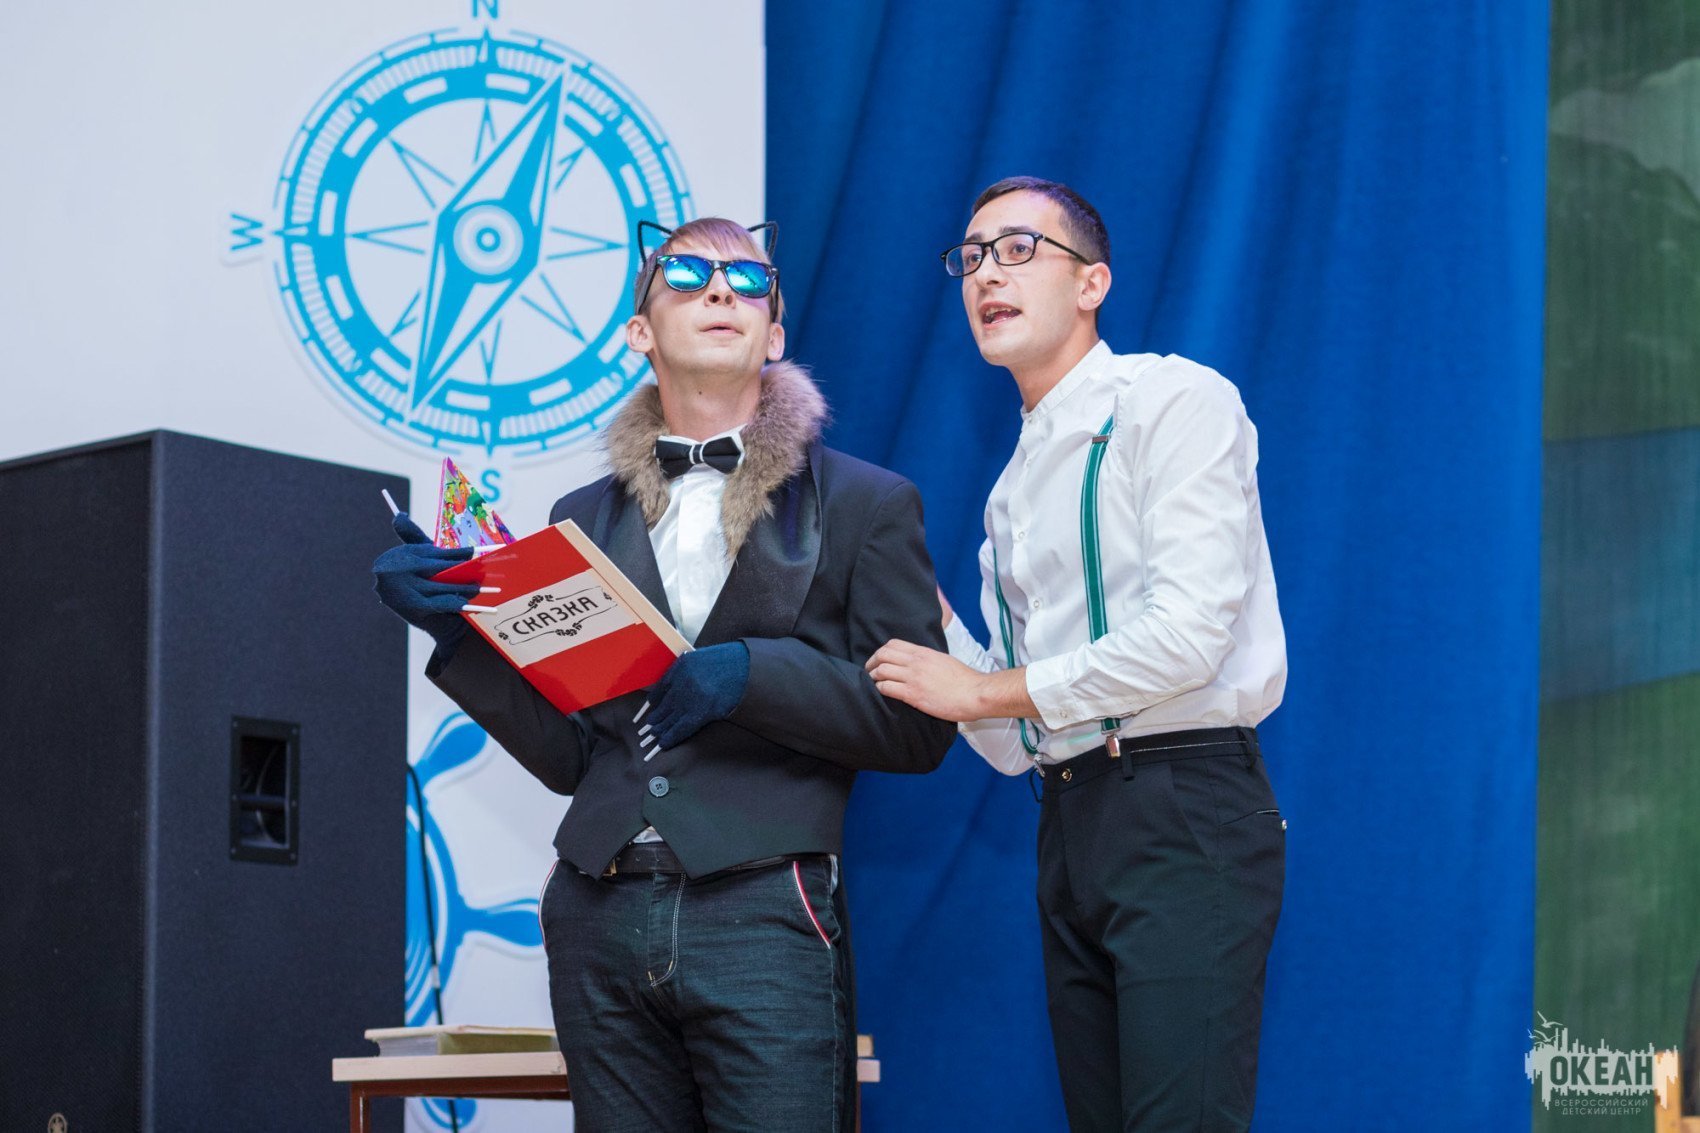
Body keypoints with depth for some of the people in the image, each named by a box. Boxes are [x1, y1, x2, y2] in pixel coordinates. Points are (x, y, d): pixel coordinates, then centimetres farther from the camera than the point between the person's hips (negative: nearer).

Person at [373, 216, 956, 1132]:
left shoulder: (865, 505, 7)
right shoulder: (586, 520, 16)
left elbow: (918, 725, 1)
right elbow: (565, 753, 12)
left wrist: (751, 674, -12)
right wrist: (457, 630, -2)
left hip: (763, 918, -3)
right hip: (601, 917, 3)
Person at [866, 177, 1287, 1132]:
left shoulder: (1174, 400, -2)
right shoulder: (1013, 490, 20)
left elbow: (1190, 636, -15)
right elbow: (1012, 747, 16)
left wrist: (984, 691, -8)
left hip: (1183, 810, -8)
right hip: (1072, 828, 8)